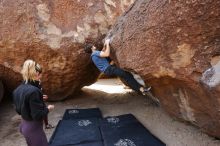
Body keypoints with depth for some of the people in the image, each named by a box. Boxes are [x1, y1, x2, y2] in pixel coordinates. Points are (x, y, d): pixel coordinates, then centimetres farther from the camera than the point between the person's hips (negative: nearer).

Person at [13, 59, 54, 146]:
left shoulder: (18, 89, -1)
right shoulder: (33, 91, -28)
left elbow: (19, 110, 10)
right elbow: (38, 115, -27)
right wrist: (48, 109, -10)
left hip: (24, 125, 9)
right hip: (33, 128, -8)